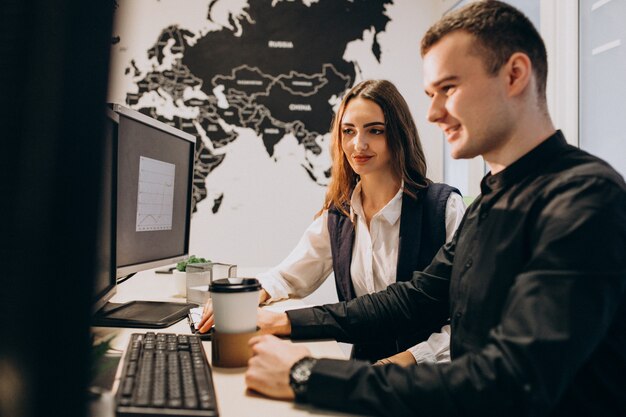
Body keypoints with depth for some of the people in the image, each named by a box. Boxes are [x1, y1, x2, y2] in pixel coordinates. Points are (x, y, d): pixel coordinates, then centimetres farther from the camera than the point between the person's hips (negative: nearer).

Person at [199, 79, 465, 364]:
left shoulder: (446, 207, -8)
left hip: (429, 374, -3)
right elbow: (290, 276, 11)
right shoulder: (337, 214, 7)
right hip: (366, 367, 3)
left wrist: (409, 359, -22)